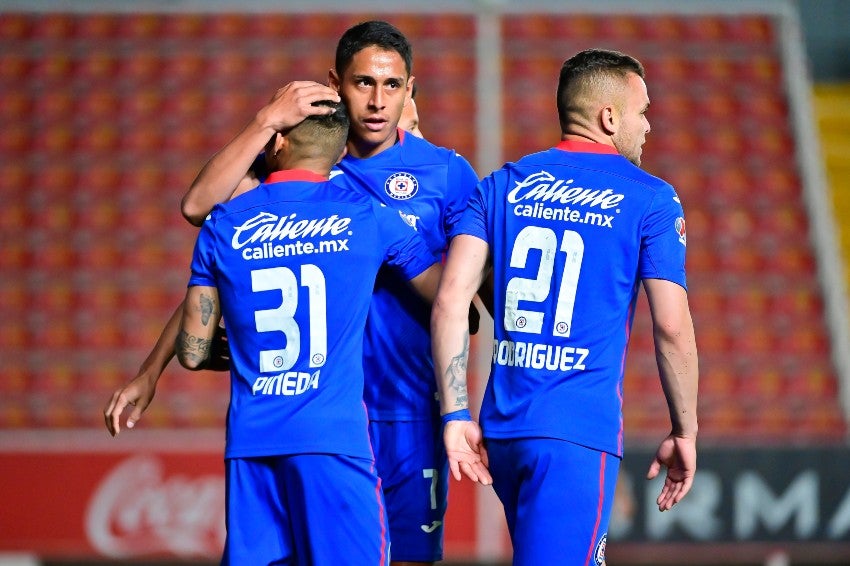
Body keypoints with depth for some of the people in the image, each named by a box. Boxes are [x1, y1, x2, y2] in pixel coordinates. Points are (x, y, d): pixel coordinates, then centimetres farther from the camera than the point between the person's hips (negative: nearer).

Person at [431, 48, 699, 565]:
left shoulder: (502, 187, 11)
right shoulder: (650, 199, 0)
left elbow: (450, 301, 1)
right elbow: (673, 327, -4)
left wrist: (456, 414, 3)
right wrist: (685, 432, 7)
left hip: (501, 427, 6)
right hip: (578, 434, -6)